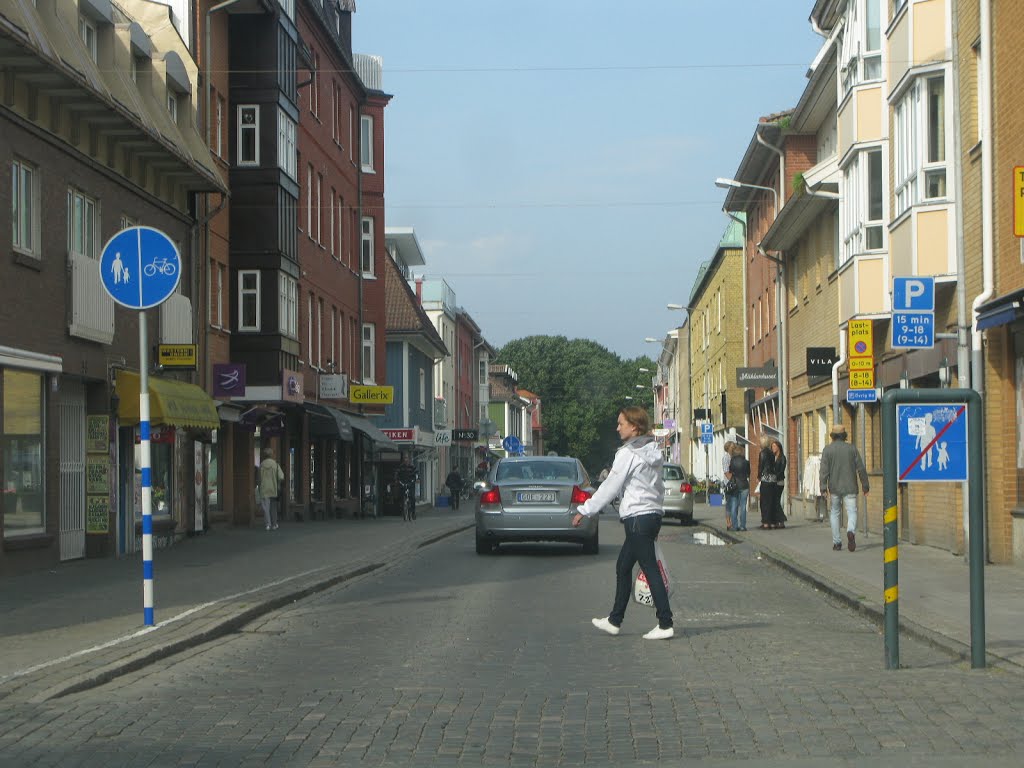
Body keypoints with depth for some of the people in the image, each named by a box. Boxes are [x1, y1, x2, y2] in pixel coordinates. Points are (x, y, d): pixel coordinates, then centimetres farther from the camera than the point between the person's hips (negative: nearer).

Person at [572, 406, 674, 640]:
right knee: (623, 567, 17)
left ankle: (665, 624, -7)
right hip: (653, 514, 9)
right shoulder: (653, 451, 12)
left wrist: (584, 510, -4)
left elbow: (610, 487, -11)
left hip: (637, 517, -9)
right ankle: (614, 620, 24)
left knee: (651, 570, -7)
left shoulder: (628, 454, -13)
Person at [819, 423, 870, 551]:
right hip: (850, 488, 0)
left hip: (834, 488, 0)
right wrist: (865, 485, 9)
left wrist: (824, 488, -11)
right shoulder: (852, 448, 2)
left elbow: (824, 470, -9)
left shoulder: (827, 449, -2)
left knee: (835, 514, 13)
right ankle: (851, 531, -30)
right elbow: (861, 469, 1)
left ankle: (837, 542, 13)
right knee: (852, 513, 1)